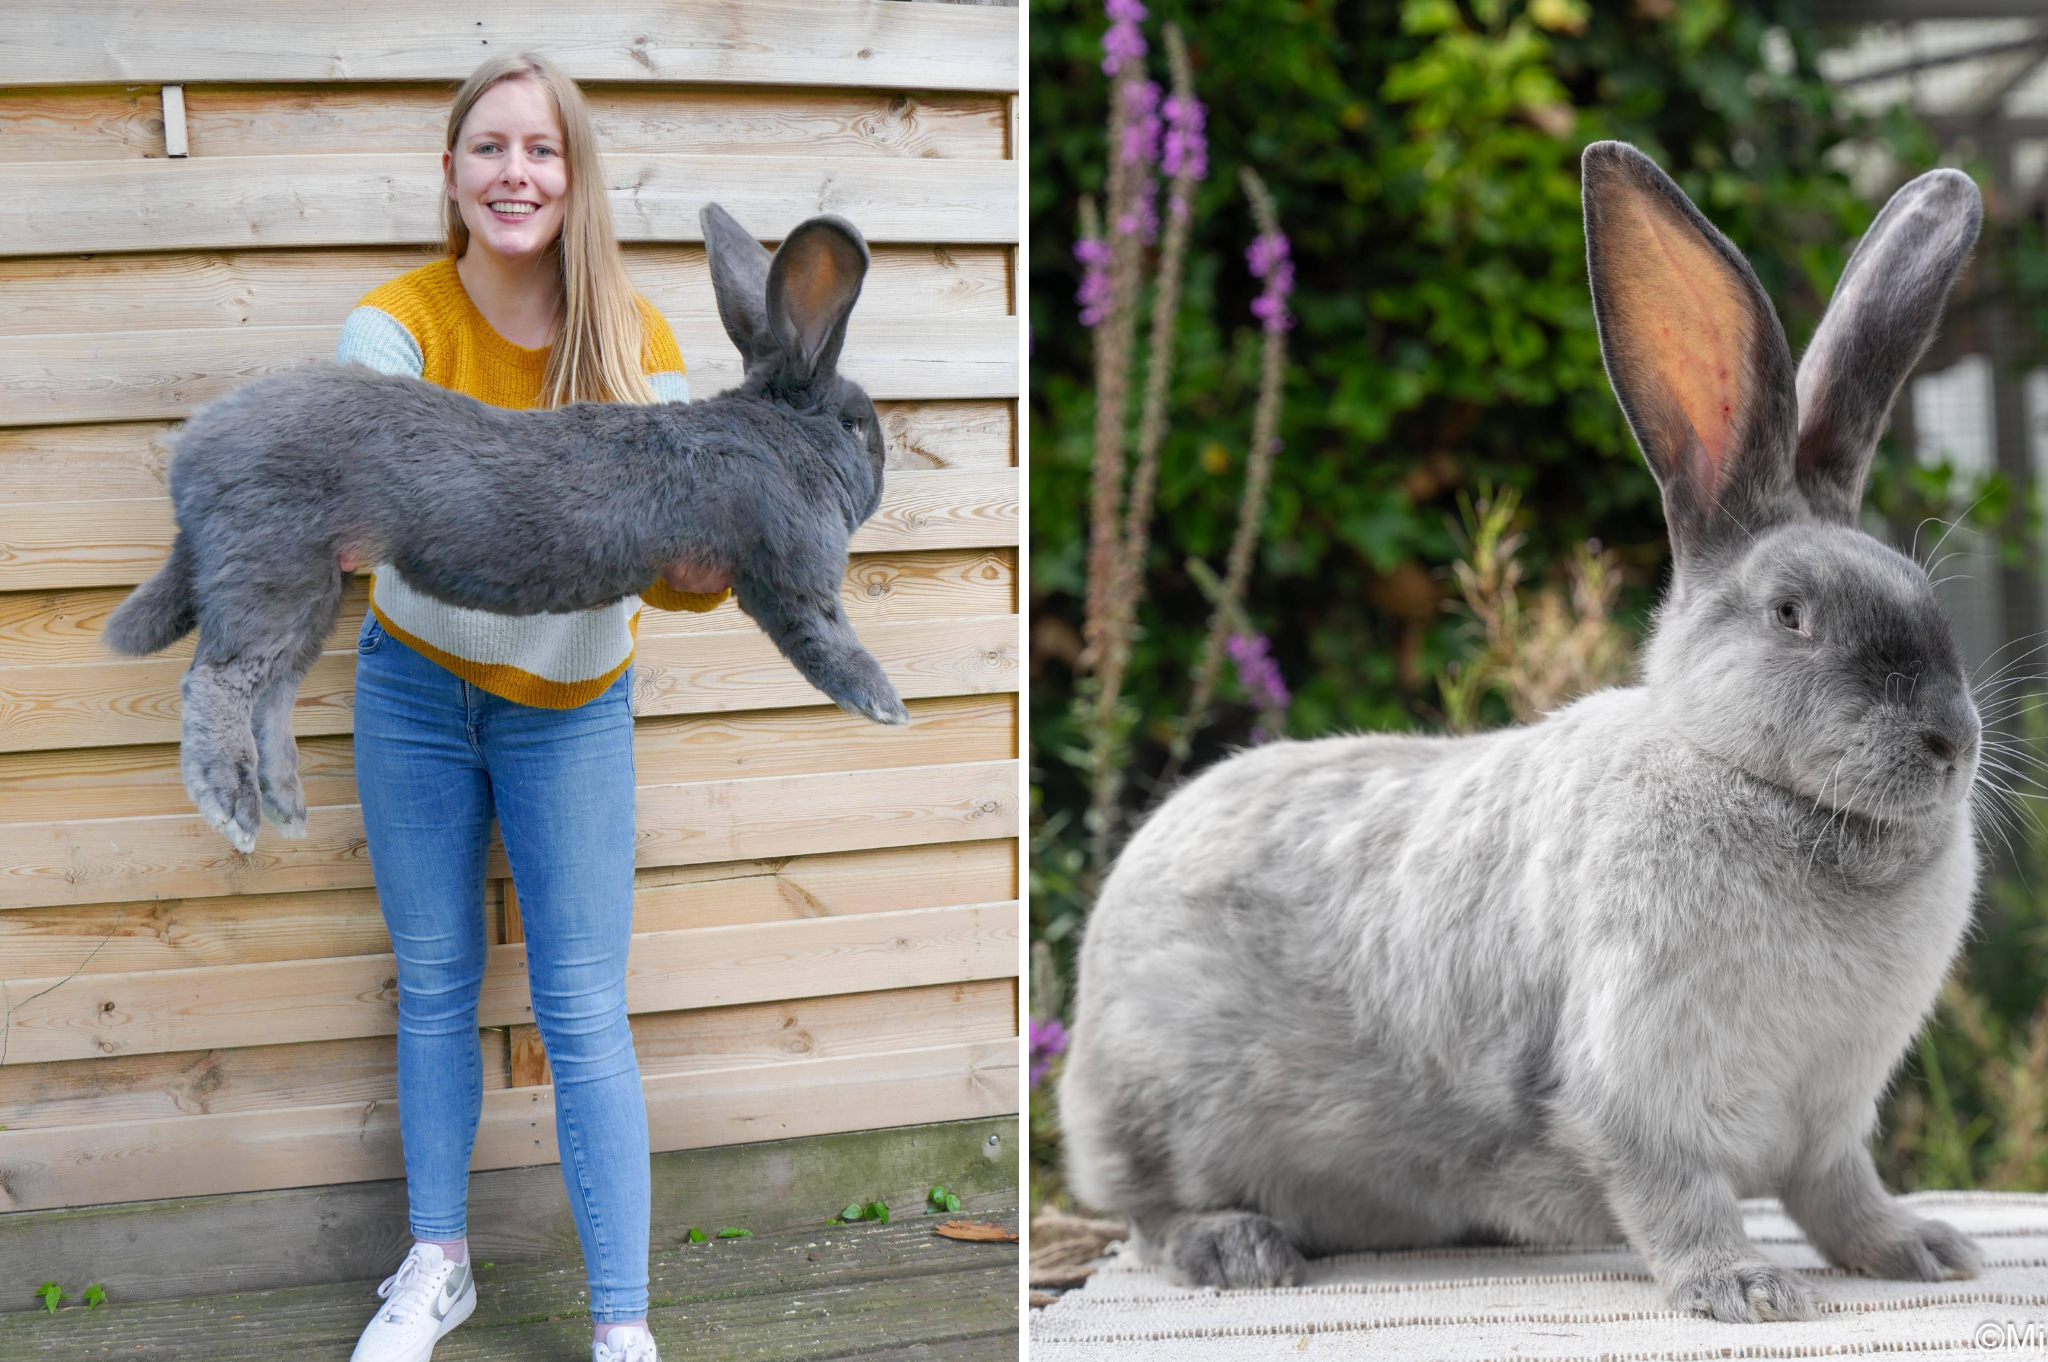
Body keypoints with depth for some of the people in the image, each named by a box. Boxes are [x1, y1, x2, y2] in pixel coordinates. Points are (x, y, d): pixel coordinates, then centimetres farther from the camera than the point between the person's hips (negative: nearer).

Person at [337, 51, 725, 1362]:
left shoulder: (635, 339, -14)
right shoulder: (400, 321, -15)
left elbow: (681, 566, -17)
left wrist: (708, 558, -41)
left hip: (571, 703, -1)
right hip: (415, 685, 1)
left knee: (586, 1016, -1)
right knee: (435, 987, 13)